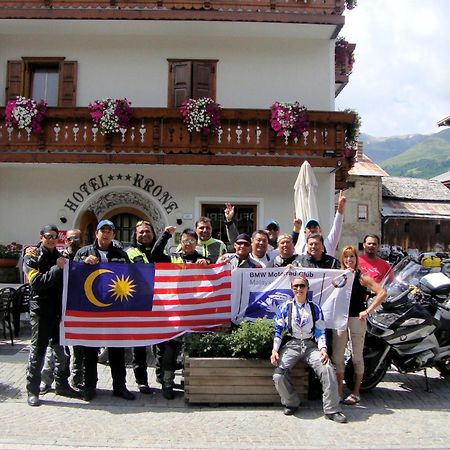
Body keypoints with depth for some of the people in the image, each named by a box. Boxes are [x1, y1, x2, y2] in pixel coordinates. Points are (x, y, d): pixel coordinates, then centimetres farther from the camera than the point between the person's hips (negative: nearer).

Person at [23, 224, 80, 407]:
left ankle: (61, 384, 25)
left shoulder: (60, 256, 14)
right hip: (41, 311, -5)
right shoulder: (32, 257, -2)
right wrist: (57, 268, -18)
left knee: (62, 349, 11)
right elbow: (37, 282, -14)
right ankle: (32, 390, 11)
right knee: (38, 350, 1)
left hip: (60, 309, 5)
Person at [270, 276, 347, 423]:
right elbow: (278, 330, 8)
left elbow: (320, 331, 7)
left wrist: (323, 348, -11)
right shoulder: (286, 307, 9)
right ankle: (291, 403, 5)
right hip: (291, 345, 0)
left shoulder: (315, 308, 12)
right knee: (279, 376, -24)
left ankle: (331, 409, -12)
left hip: (310, 345, 1)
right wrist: (275, 350, -5)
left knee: (328, 369, -27)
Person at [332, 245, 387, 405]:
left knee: (356, 356, 4)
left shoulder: (362, 277, -2)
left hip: (357, 319, -4)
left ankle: (355, 393, 15)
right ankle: (339, 392, 15)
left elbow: (382, 293, -11)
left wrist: (368, 311, -13)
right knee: (337, 357, 4)